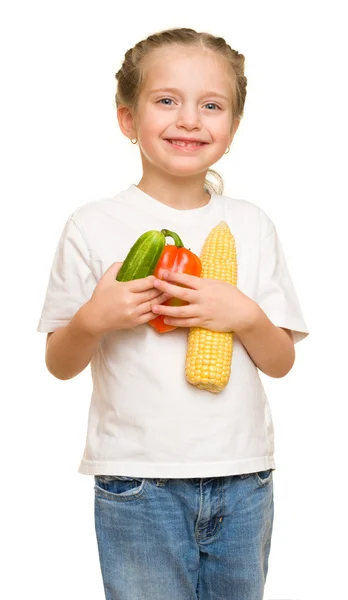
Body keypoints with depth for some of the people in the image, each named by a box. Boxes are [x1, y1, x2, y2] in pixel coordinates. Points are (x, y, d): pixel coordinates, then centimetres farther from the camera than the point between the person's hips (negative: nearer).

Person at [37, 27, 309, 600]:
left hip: (243, 480, 3)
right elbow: (59, 364, 1)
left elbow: (281, 361, 5)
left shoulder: (252, 225, 4)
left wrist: (244, 315, -14)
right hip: (137, 484, -3)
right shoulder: (94, 226, -4)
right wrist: (94, 319, -19)